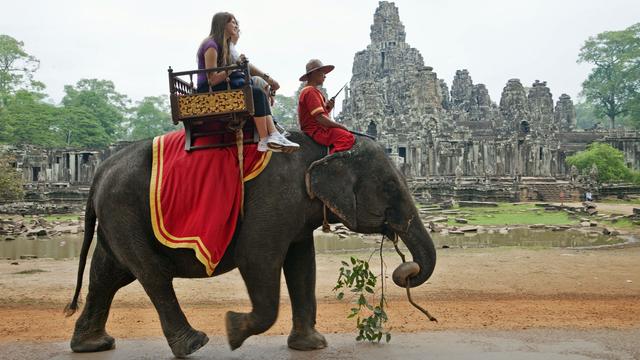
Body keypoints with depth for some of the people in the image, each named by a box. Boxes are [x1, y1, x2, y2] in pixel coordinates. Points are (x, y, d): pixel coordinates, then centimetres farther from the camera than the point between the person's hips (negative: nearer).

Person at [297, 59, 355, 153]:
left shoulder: (314, 91, 23)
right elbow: (320, 118, -20)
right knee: (347, 137, -26)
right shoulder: (310, 92, -10)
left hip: (317, 129, 11)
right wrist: (340, 126, -13)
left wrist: (327, 108, 1)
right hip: (316, 130, -11)